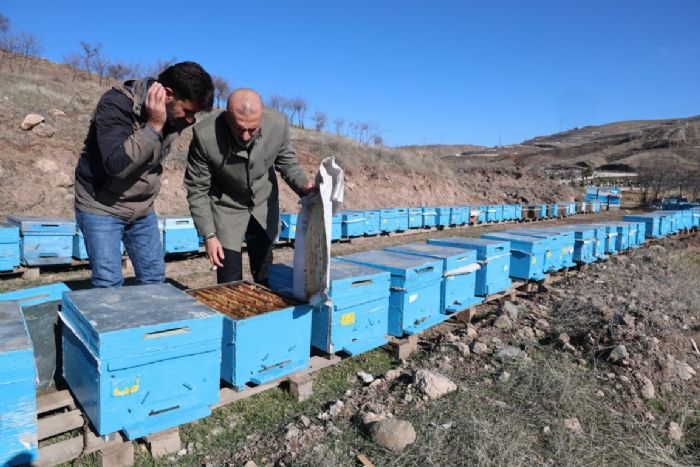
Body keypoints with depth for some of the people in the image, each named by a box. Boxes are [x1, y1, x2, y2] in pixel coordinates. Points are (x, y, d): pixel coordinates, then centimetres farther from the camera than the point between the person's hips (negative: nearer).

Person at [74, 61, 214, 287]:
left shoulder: (175, 115, -4)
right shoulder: (116, 105, -22)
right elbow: (116, 165, -35)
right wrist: (153, 126, -36)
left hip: (143, 209, 6)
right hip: (101, 207, -5)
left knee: (155, 279, 9)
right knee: (109, 284, -6)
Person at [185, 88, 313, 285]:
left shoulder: (279, 123, -22)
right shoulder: (205, 135, -28)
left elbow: (287, 161, -2)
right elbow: (197, 190, -15)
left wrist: (302, 186, -20)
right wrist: (209, 235, -18)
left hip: (264, 205, 2)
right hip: (227, 209, -2)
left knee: (265, 279, 8)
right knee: (230, 283, -3)